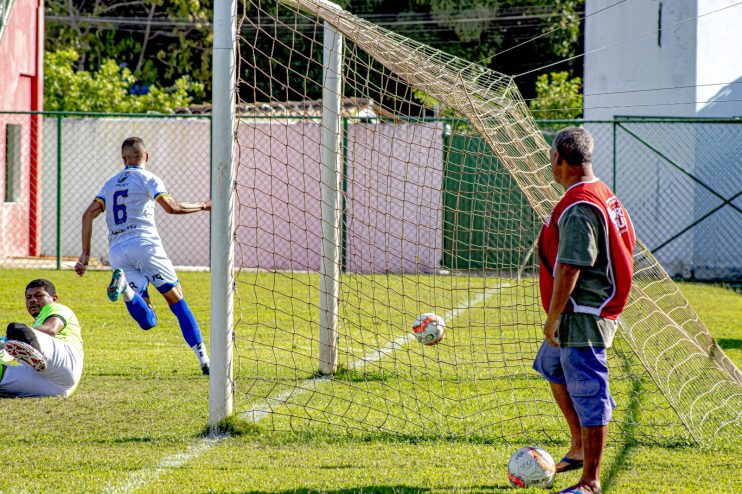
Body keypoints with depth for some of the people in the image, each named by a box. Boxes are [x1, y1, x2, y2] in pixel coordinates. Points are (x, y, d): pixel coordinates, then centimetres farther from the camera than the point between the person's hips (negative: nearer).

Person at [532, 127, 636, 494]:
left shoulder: (578, 209, -21)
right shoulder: (603, 195, 10)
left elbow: (569, 270, -25)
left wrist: (552, 319, -17)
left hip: (582, 317, -11)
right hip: (599, 310, 11)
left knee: (589, 394, -6)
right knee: (552, 367, 28)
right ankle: (579, 447, 35)